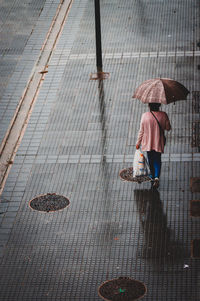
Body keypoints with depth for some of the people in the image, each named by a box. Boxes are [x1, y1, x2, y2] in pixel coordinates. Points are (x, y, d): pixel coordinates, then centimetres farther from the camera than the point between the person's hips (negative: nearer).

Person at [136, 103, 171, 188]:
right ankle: (156, 177, -13)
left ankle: (152, 176, 32)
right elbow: (168, 128, -1)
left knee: (150, 160, 19)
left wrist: (138, 143, 5)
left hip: (148, 143, 1)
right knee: (157, 160, 8)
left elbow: (141, 131, -5)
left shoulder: (145, 115, -11)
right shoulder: (163, 115, -12)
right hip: (158, 143, -1)